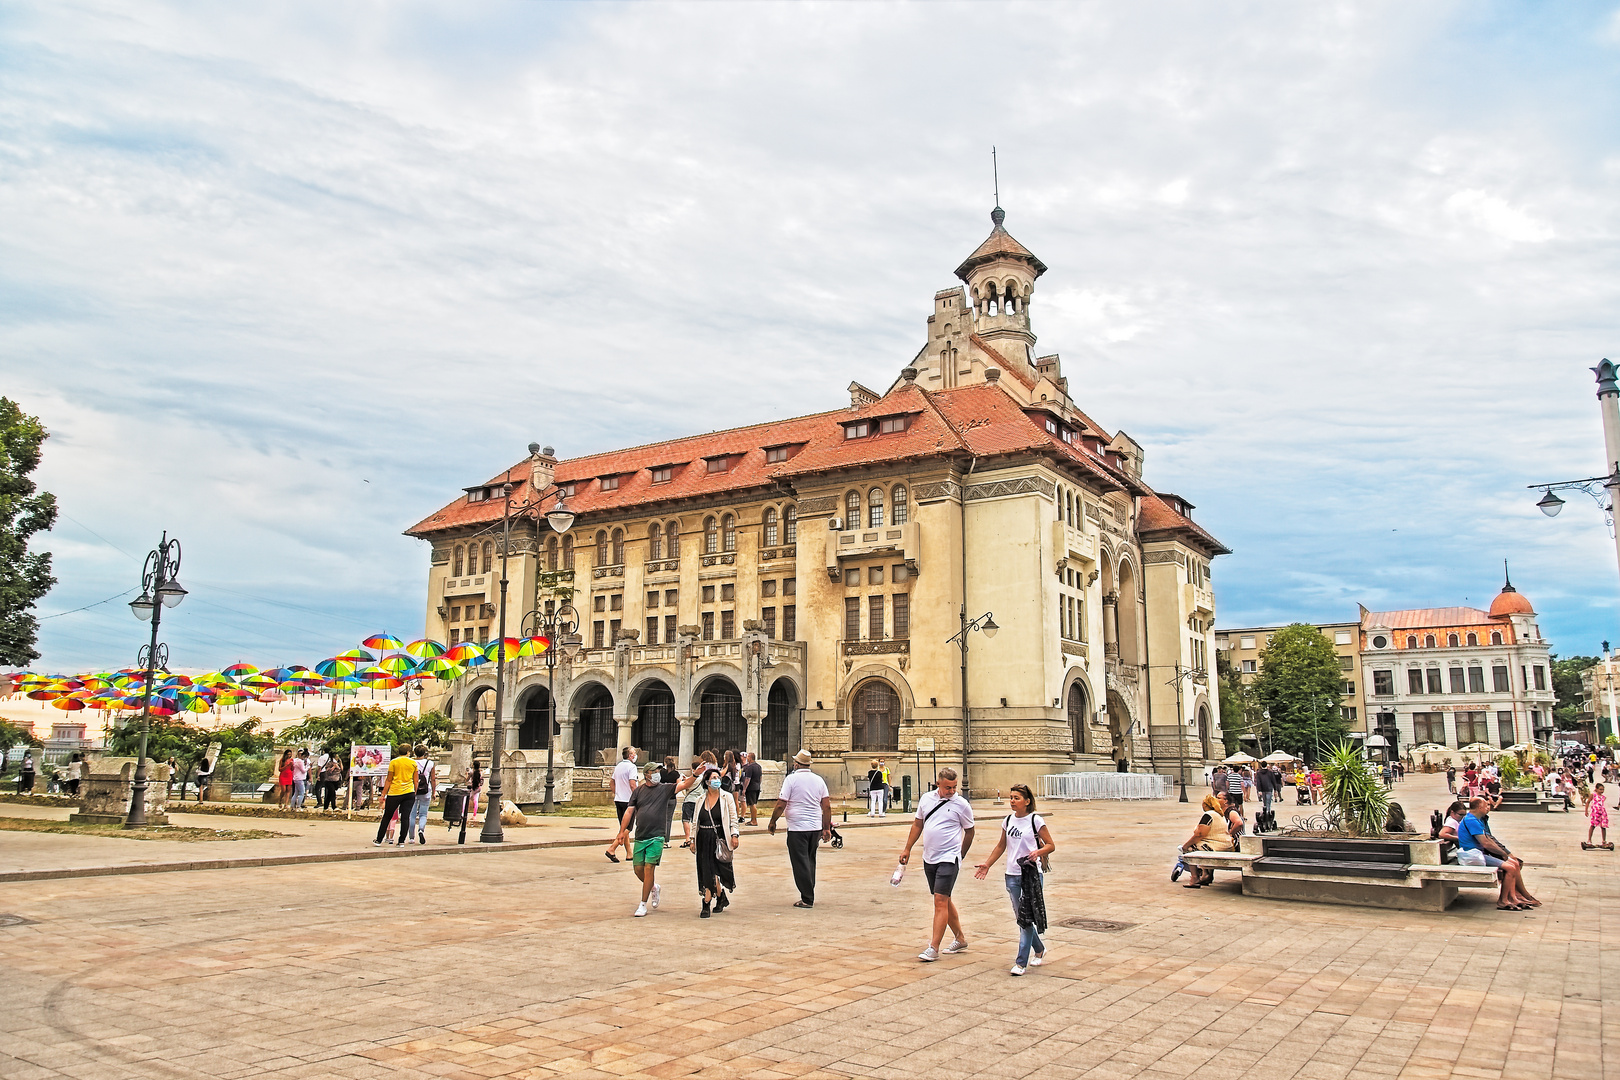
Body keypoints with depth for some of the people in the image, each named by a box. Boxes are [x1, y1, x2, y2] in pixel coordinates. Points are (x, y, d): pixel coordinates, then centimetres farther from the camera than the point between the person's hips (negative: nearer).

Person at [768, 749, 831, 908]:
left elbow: (781, 805, -10)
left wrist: (772, 822, 3)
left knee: (801, 864, 1)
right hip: (816, 827, 5)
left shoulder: (792, 778, -8)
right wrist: (827, 828, 14)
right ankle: (809, 896, 21)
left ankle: (807, 899, 3)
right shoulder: (818, 780, 7)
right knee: (810, 862, 17)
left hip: (797, 827, -5)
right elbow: (827, 806, 7)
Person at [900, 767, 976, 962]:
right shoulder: (926, 799, 5)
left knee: (941, 901, -11)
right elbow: (917, 824, 16)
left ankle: (933, 948, -9)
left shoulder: (961, 804, -7)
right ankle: (960, 939, 29)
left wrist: (960, 855, 11)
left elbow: (969, 831, 5)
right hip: (929, 858, 6)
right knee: (944, 900, 14)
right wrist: (907, 849, 15)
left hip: (948, 859, -6)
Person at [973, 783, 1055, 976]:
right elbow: (1001, 846, 19)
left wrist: (1038, 852, -22)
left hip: (1031, 875, -5)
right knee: (1021, 917, 11)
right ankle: (1039, 949, 34)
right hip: (1012, 875, 5)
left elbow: (1051, 846, -3)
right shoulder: (1008, 820, 8)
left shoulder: (1035, 820, -7)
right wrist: (987, 864, 13)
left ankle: (1021, 962, -1)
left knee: (1026, 918, -6)